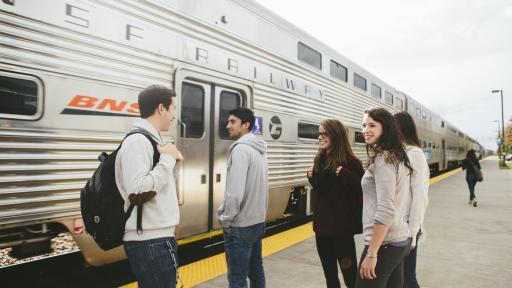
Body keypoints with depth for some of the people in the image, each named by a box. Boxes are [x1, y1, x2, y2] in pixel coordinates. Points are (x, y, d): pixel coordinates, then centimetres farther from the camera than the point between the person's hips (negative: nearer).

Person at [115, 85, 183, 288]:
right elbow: (138, 191, -27)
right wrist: (168, 159, -18)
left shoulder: (150, 139, 13)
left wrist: (170, 160, 4)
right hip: (150, 241, -10)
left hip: (156, 238, 10)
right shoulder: (137, 141, -17)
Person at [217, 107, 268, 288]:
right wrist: (259, 211, 17)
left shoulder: (240, 149, -17)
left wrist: (225, 218, -11)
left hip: (240, 226, -9)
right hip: (257, 221, 9)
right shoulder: (259, 149, 10)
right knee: (256, 271, 19)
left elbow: (235, 191, -23)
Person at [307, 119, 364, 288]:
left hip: (341, 225, -7)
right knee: (329, 274, 19)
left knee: (349, 273, 4)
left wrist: (343, 174, -30)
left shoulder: (348, 160, -13)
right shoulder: (320, 159, 7)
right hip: (322, 224, 7)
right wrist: (311, 178, 1)